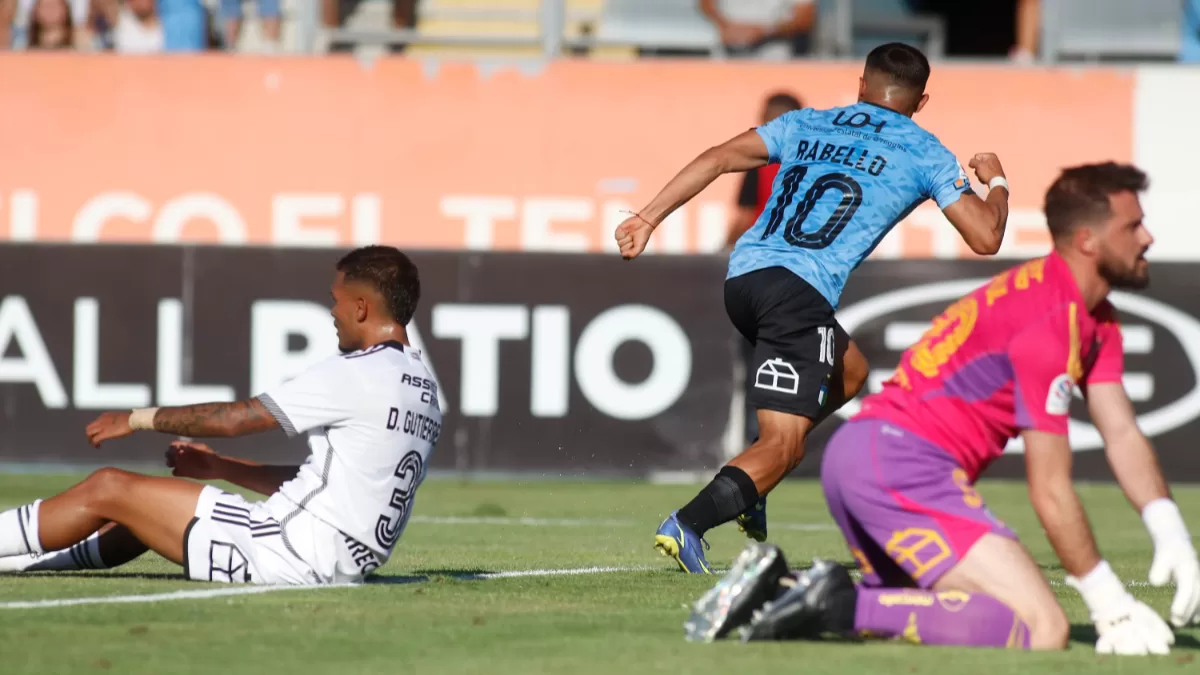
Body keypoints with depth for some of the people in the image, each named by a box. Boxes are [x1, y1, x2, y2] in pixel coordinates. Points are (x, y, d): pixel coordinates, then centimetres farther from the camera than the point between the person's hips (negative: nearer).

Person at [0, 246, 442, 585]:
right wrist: (220, 468, 24)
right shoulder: (423, 390, 14)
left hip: (297, 555, -9)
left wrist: (139, 419, 6)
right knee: (140, 515, 23)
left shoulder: (357, 374, -14)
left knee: (107, 490, 2)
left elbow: (235, 419, -9)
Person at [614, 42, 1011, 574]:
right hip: (800, 290, -6)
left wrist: (649, 219, 9)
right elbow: (985, 238, 8)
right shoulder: (922, 153, 10)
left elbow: (718, 158, 10)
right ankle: (687, 525, -30)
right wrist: (996, 183, 28)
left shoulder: (806, 124, 21)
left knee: (849, 371, 29)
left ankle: (746, 486, 14)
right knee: (783, 444, -7)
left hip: (741, 275, 6)